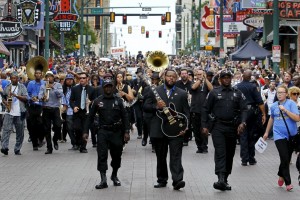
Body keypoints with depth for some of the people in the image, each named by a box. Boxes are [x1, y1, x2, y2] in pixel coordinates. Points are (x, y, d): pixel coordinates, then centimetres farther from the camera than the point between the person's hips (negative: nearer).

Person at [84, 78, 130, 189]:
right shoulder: (98, 101, 4)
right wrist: (86, 131, 1)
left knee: (117, 155, 9)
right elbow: (90, 117, 6)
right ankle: (103, 180, -11)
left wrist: (126, 131, -4)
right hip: (103, 131, -1)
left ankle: (114, 175, 30)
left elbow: (124, 117, 4)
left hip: (116, 131, 1)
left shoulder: (118, 100, 4)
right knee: (102, 155, -10)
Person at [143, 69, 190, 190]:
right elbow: (145, 107, 5)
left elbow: (186, 113, 5)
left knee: (176, 156, -11)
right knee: (160, 157, 10)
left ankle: (177, 181, -18)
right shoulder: (155, 91, 8)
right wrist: (156, 106, -14)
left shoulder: (182, 94, 7)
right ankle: (162, 180, 19)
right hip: (158, 130, 2)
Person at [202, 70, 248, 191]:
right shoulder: (214, 93, 4)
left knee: (230, 154, 9)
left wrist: (242, 122, -12)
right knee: (220, 152, -15)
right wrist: (204, 126, -2)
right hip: (218, 127, -3)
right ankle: (220, 179, -26)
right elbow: (206, 109, 5)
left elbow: (244, 109, 4)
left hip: (232, 127, 3)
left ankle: (225, 180, 19)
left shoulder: (237, 93, 9)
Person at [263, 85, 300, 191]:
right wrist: (267, 132, 29)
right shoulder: (274, 106, 5)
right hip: (279, 135, 1)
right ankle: (288, 182, -4)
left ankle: (281, 175, 34)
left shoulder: (291, 103, -6)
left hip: (291, 135, 0)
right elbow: (271, 118, 23)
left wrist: (285, 110, -21)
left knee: (287, 159, 9)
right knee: (285, 158, -12)